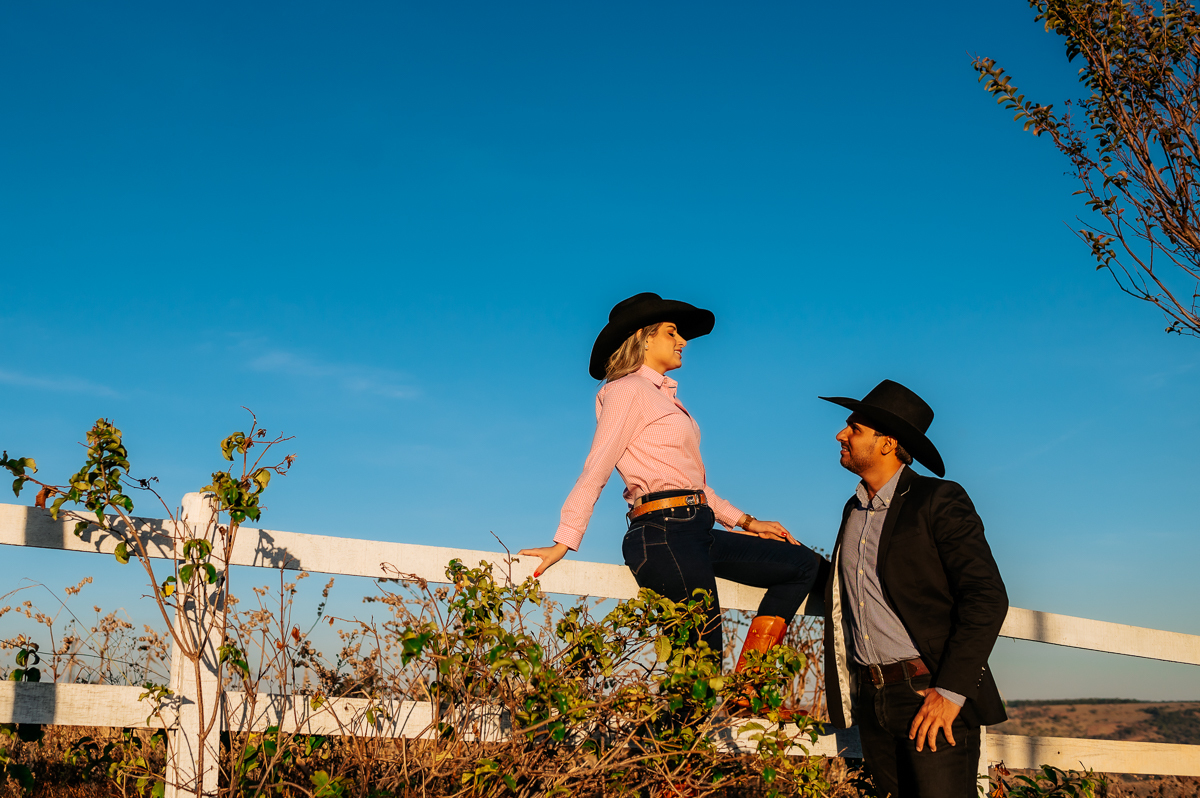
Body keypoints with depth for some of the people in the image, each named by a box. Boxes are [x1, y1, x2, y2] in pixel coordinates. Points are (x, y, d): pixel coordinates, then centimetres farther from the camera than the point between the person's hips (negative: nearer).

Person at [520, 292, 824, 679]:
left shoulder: (663, 397, 25)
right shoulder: (629, 390, -2)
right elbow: (596, 470, -11)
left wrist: (746, 522, 17)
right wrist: (564, 542, -17)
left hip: (695, 530, 9)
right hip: (664, 532, -9)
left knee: (804, 564, 10)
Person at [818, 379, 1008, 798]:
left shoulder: (939, 501, -6)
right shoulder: (854, 511, 17)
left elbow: (987, 598, -13)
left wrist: (951, 691, -19)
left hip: (931, 693, -6)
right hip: (871, 699, 6)